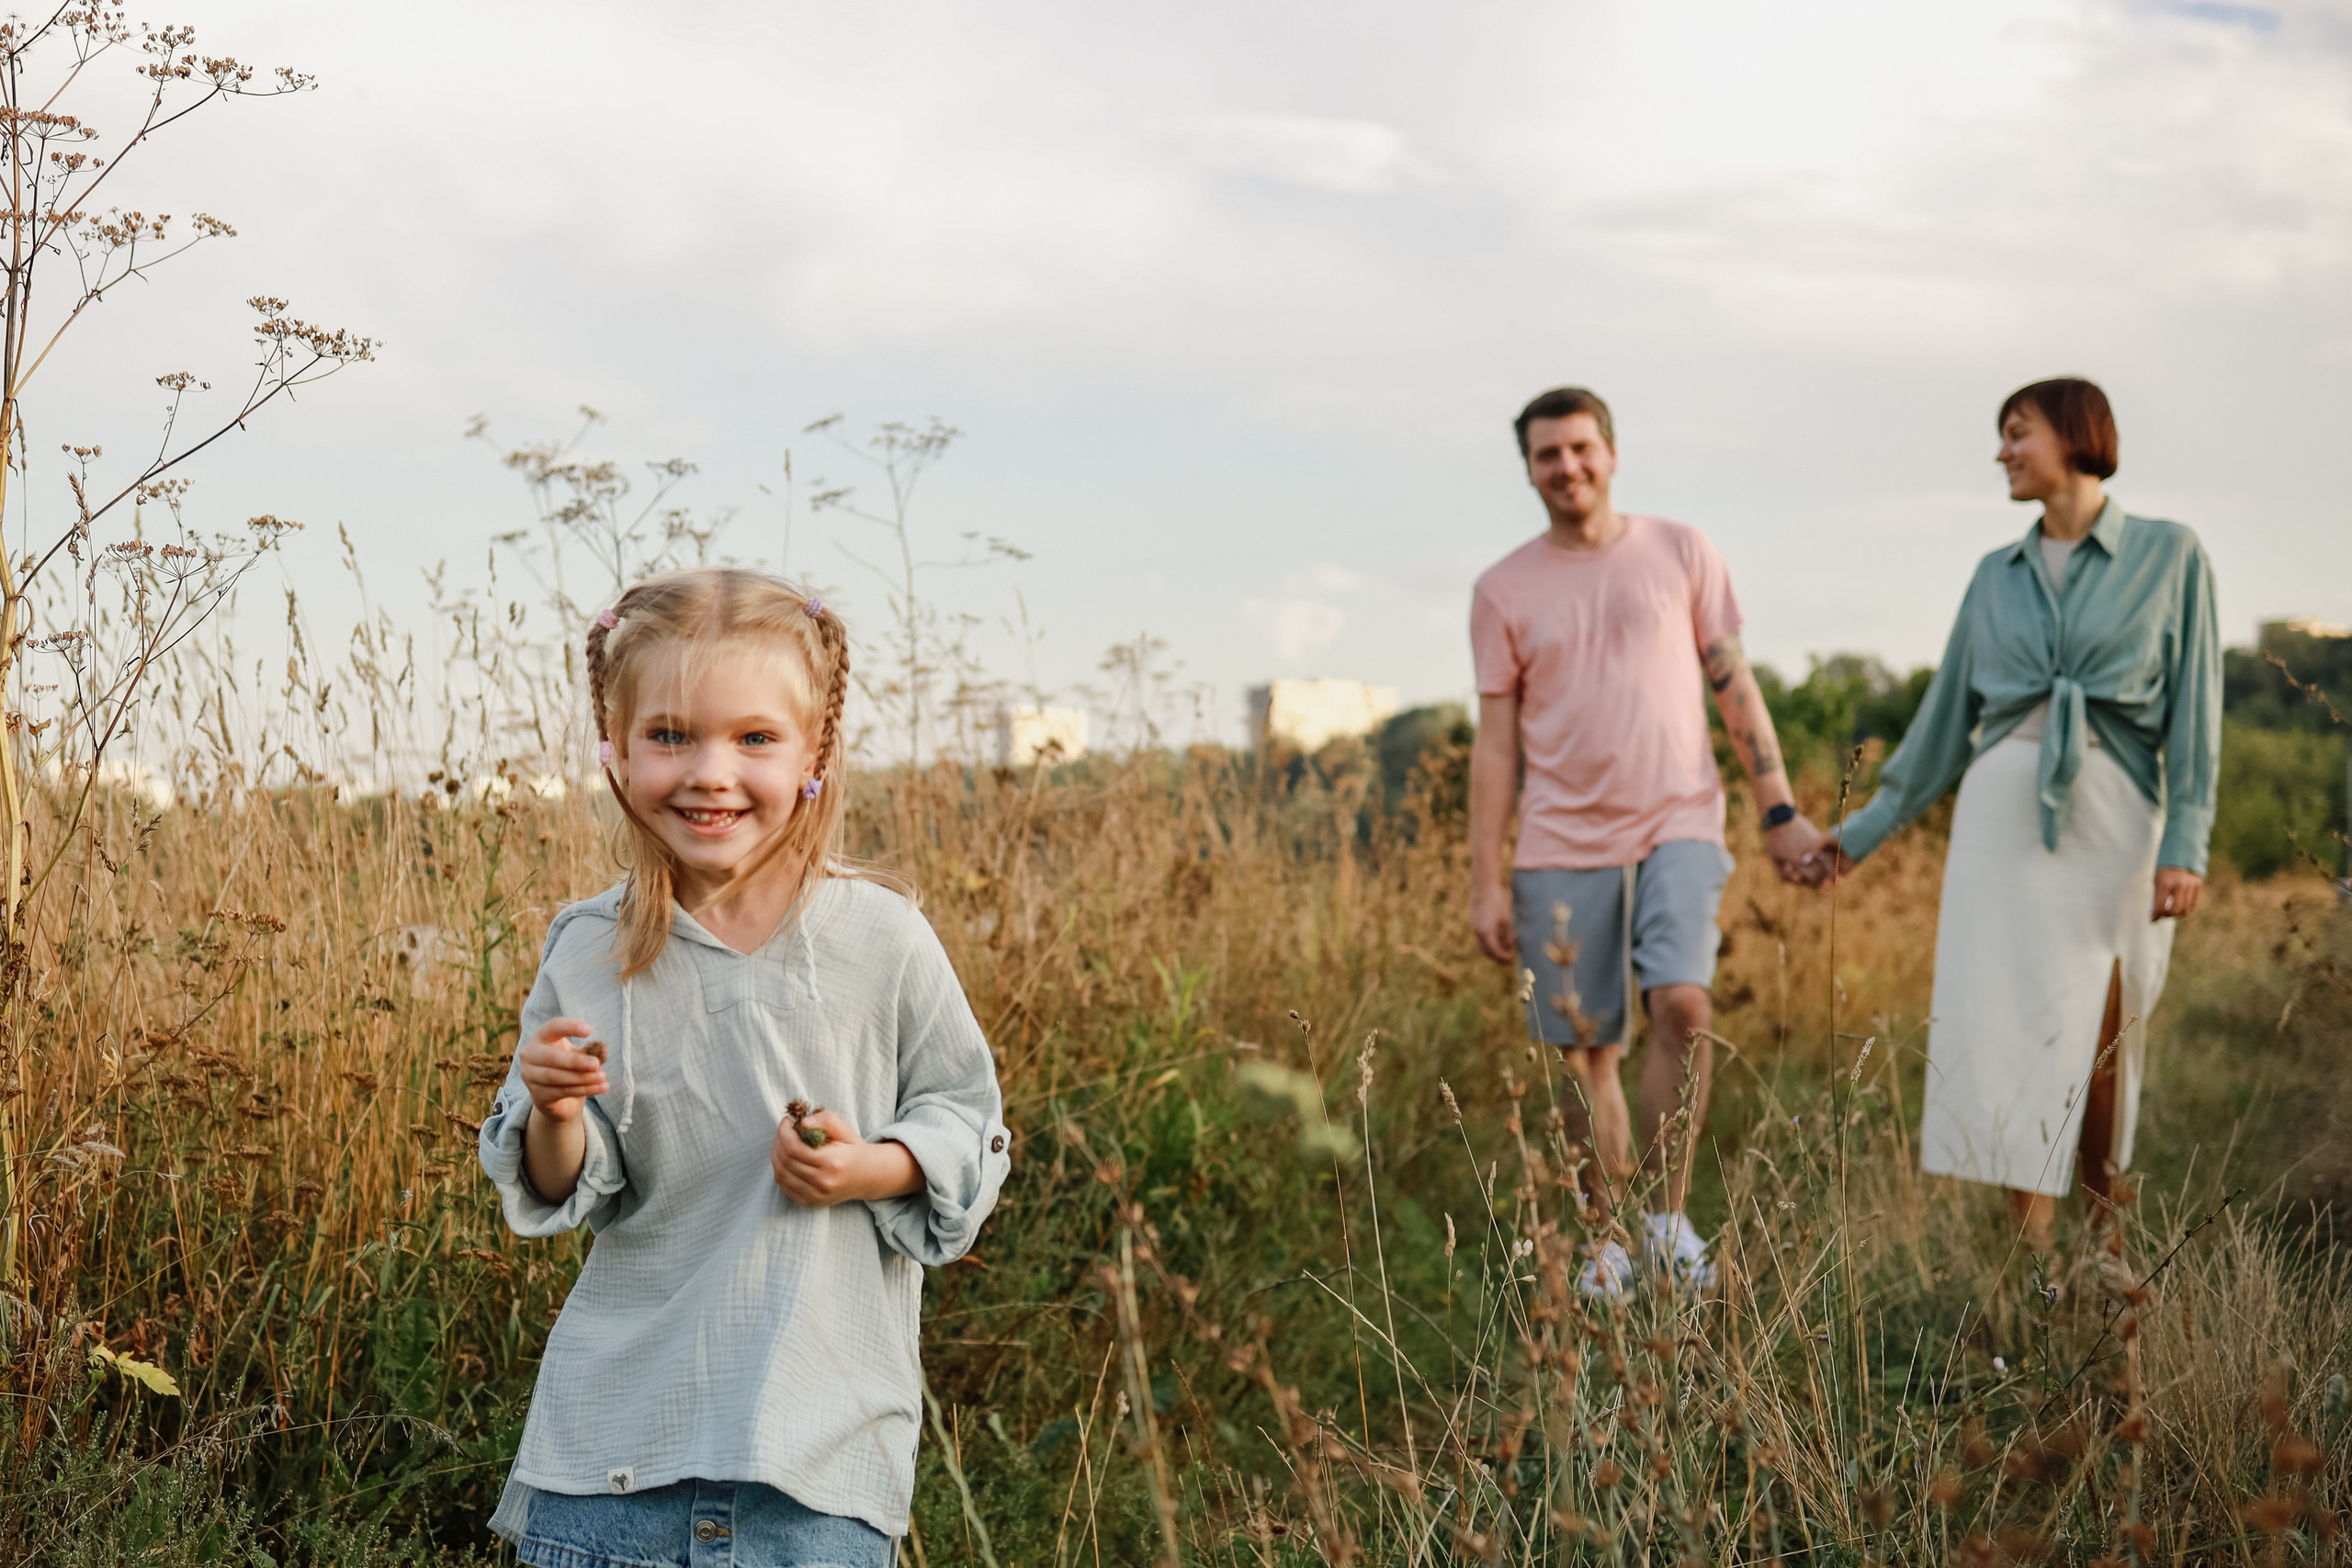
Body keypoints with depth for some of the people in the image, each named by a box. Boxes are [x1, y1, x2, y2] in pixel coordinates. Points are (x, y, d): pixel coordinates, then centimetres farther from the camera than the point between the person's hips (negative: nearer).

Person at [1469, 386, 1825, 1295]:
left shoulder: (1681, 553, 7)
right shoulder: (1504, 590, 7)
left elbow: (1736, 689, 9)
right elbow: (1495, 743, 6)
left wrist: (1781, 813, 3)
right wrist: (1484, 884, 1)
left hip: (1677, 827, -1)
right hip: (1563, 844, 1)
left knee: (1682, 1002, -21)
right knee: (1586, 1049, 3)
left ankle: (1670, 1219, -8)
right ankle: (1609, 1240, 17)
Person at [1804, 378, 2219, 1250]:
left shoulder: (2169, 557, 4)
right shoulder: (1997, 576, 12)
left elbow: (2193, 709, -2)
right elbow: (1948, 713, 17)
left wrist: (2187, 846, -12)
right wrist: (1865, 830, 16)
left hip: (2115, 816, -2)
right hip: (2004, 813, 3)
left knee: (2103, 1048, 1)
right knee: (2018, 1034, -3)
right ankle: (2034, 1260, 1)